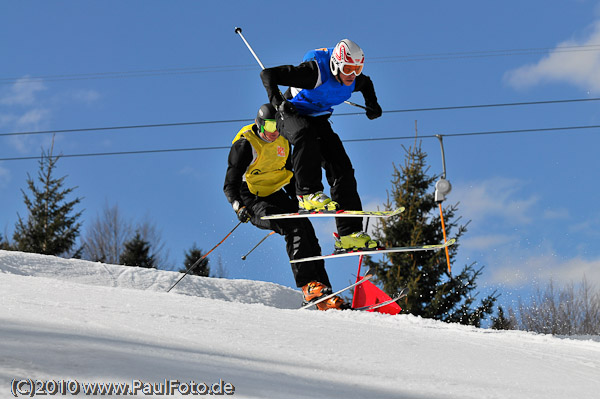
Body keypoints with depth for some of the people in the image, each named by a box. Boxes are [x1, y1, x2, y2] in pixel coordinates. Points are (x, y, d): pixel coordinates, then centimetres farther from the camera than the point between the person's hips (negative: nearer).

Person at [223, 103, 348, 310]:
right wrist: (239, 207, -32)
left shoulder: (283, 142, 8)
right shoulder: (245, 145, -13)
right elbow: (230, 184, -16)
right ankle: (309, 286, -32)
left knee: (307, 231, -12)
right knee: (294, 228, -28)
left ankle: (324, 297, -11)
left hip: (275, 195, 6)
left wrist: (298, 201, 10)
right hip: (252, 200, -6)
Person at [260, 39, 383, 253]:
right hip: (291, 115, -6)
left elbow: (366, 83, 19)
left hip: (318, 120, 6)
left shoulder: (354, 80, -10)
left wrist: (372, 105, 5)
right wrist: (277, 100, -41)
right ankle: (308, 194, -37)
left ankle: (349, 234, -9)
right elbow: (268, 74, -29)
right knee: (306, 133, -42)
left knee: (342, 167, -8)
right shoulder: (315, 72, -30)